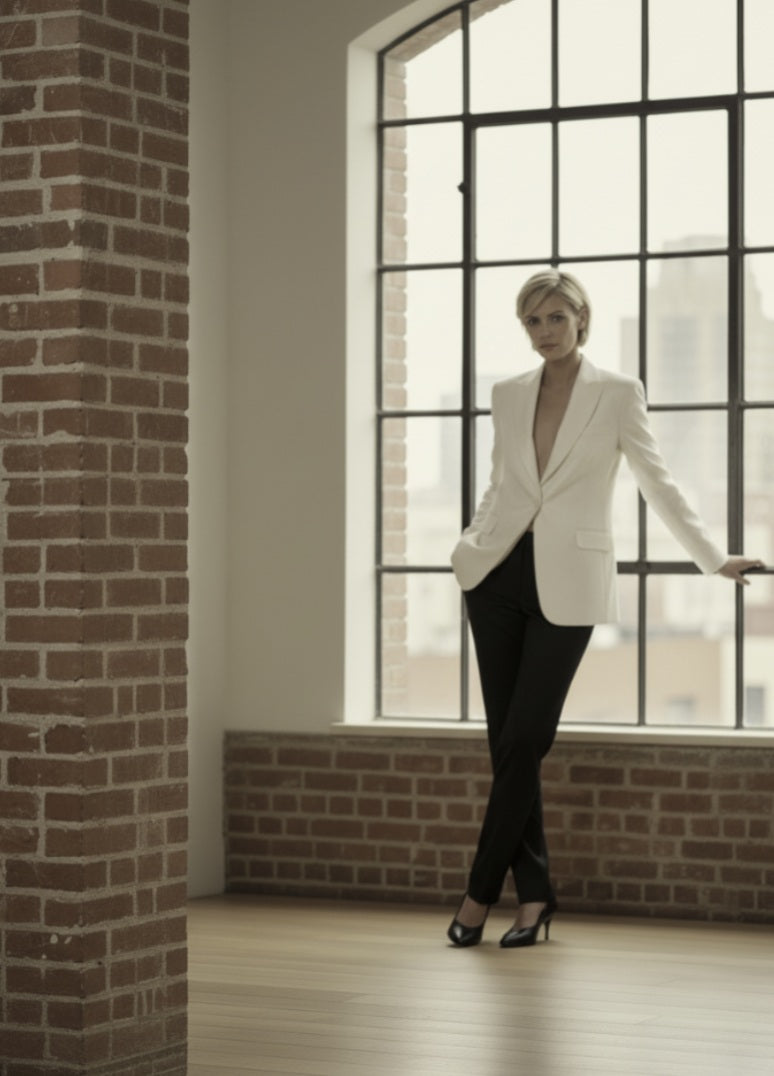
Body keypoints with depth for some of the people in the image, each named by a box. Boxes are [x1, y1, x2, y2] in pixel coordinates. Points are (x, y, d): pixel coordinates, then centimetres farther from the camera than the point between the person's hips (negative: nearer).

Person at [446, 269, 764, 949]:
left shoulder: (618, 395, -2)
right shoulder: (509, 395, 9)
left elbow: (658, 483, 2)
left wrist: (715, 560, -1)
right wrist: (469, 544, 7)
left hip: (566, 586, -4)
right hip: (499, 579, 4)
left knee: (522, 742, -6)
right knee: (509, 744, 2)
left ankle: (482, 892, 3)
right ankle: (533, 895, 8)